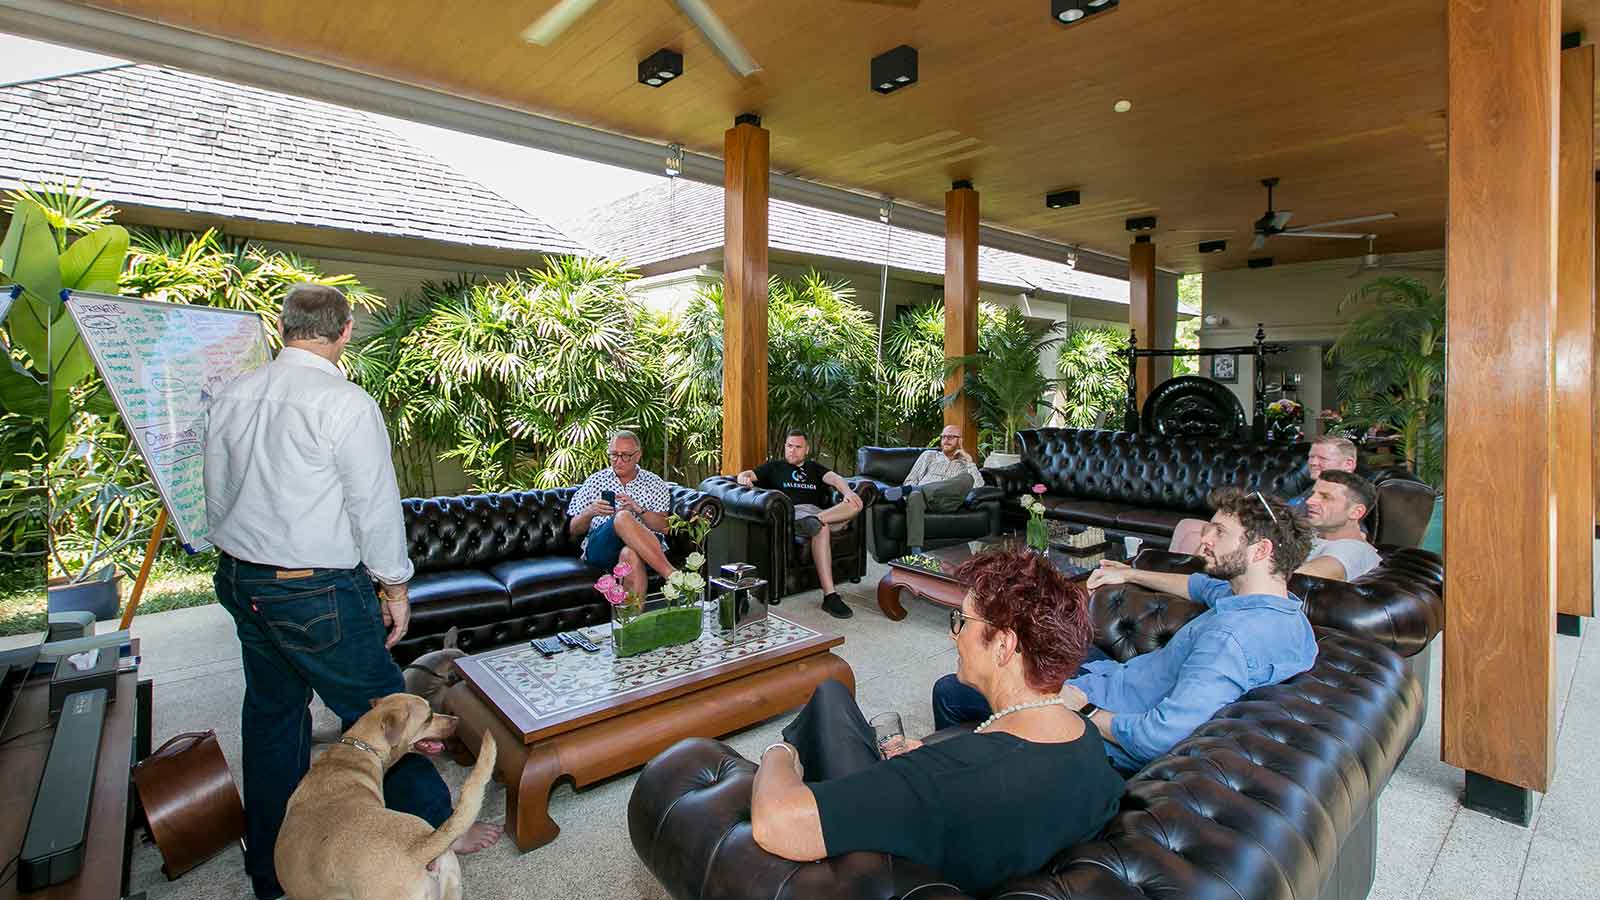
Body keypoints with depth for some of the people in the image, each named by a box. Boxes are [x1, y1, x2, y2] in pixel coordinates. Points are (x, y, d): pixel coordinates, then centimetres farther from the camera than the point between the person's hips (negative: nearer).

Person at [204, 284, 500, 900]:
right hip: (319, 593, -7)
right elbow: (376, 504, -16)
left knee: (272, 712, 19)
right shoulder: (345, 403, -18)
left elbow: (217, 496, 13)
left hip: (240, 581, 8)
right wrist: (395, 586, -5)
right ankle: (434, 831, 22)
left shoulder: (230, 397, 4)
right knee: (379, 710, 5)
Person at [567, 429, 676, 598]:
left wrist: (638, 509, -13)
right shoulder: (595, 481, 17)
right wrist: (590, 512, -6)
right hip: (600, 549, 1)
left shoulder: (655, 484, 15)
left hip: (645, 547, 0)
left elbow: (664, 527, 4)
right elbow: (573, 530, 16)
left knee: (630, 554, -39)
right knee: (623, 518, -34)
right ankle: (672, 575, -39)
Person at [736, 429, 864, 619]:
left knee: (855, 504, -20)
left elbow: (833, 478, 9)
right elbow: (745, 475, 14)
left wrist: (847, 492, -15)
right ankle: (829, 596, -44)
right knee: (822, 528, -37)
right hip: (791, 514, -4)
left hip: (816, 512, 4)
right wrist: (744, 479, -14)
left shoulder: (814, 467, 29)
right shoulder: (774, 466, 24)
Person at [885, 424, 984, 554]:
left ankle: (908, 489, -38)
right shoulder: (929, 455, 28)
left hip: (947, 503, 0)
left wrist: (969, 461, 10)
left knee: (967, 478, -30)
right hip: (924, 497, 0)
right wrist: (909, 494, -4)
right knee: (915, 496, -39)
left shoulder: (964, 464, 28)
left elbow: (979, 485, 8)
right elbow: (911, 479, 16)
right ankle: (915, 552, -50)